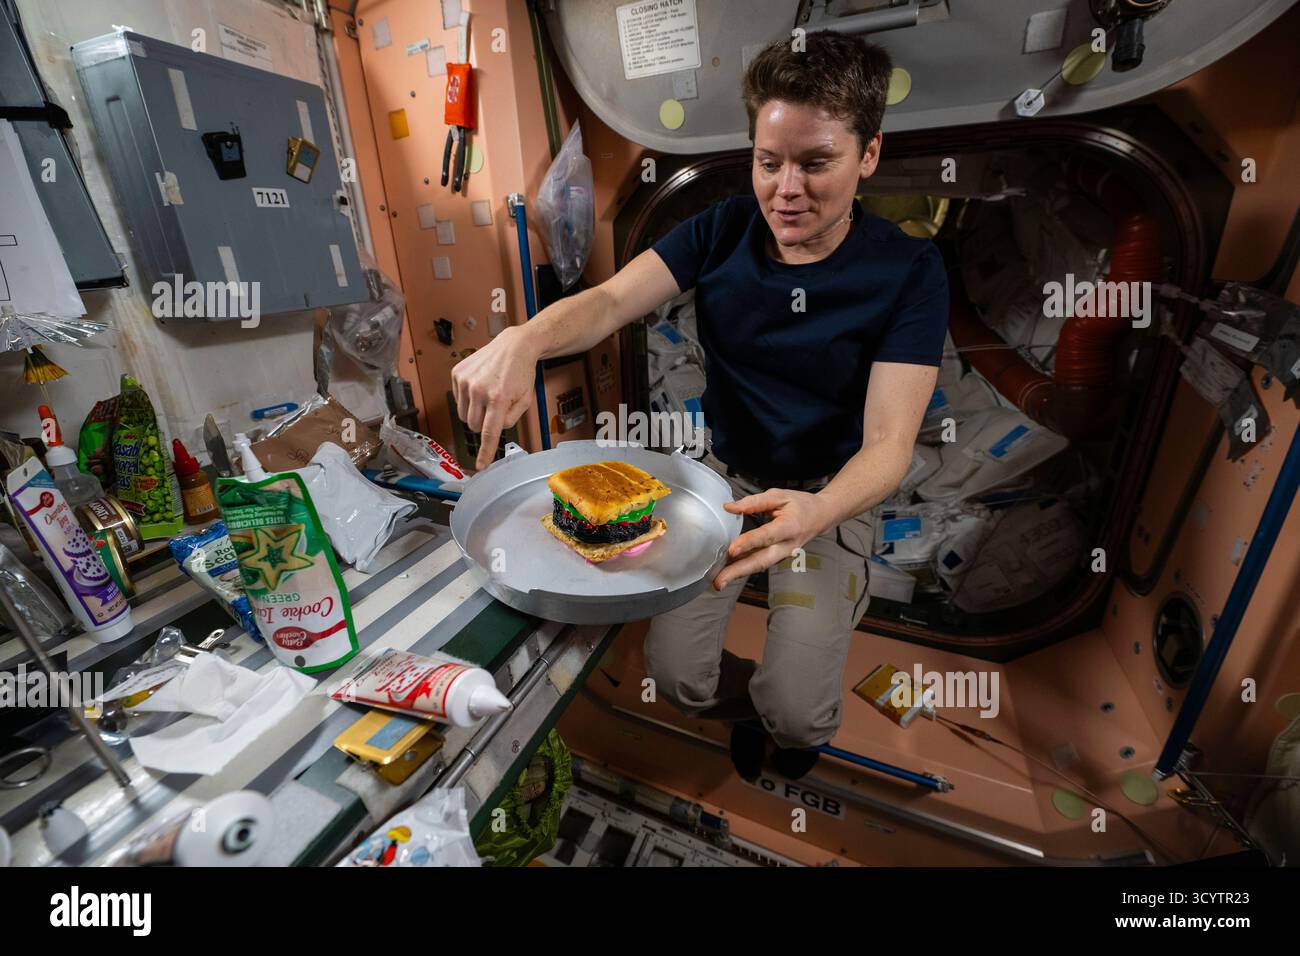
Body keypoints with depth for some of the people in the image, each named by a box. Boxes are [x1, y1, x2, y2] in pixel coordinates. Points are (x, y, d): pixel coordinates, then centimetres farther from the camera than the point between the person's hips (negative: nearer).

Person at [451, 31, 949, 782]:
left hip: (831, 494, -2)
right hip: (726, 476, 3)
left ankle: (799, 723, 32)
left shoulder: (908, 270, -15)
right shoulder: (725, 229, -7)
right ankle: (749, 701, 32)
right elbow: (610, 301, -18)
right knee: (676, 676, -7)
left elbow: (889, 441, -24)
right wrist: (523, 338, -41)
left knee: (797, 712, -11)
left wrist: (816, 513, -46)